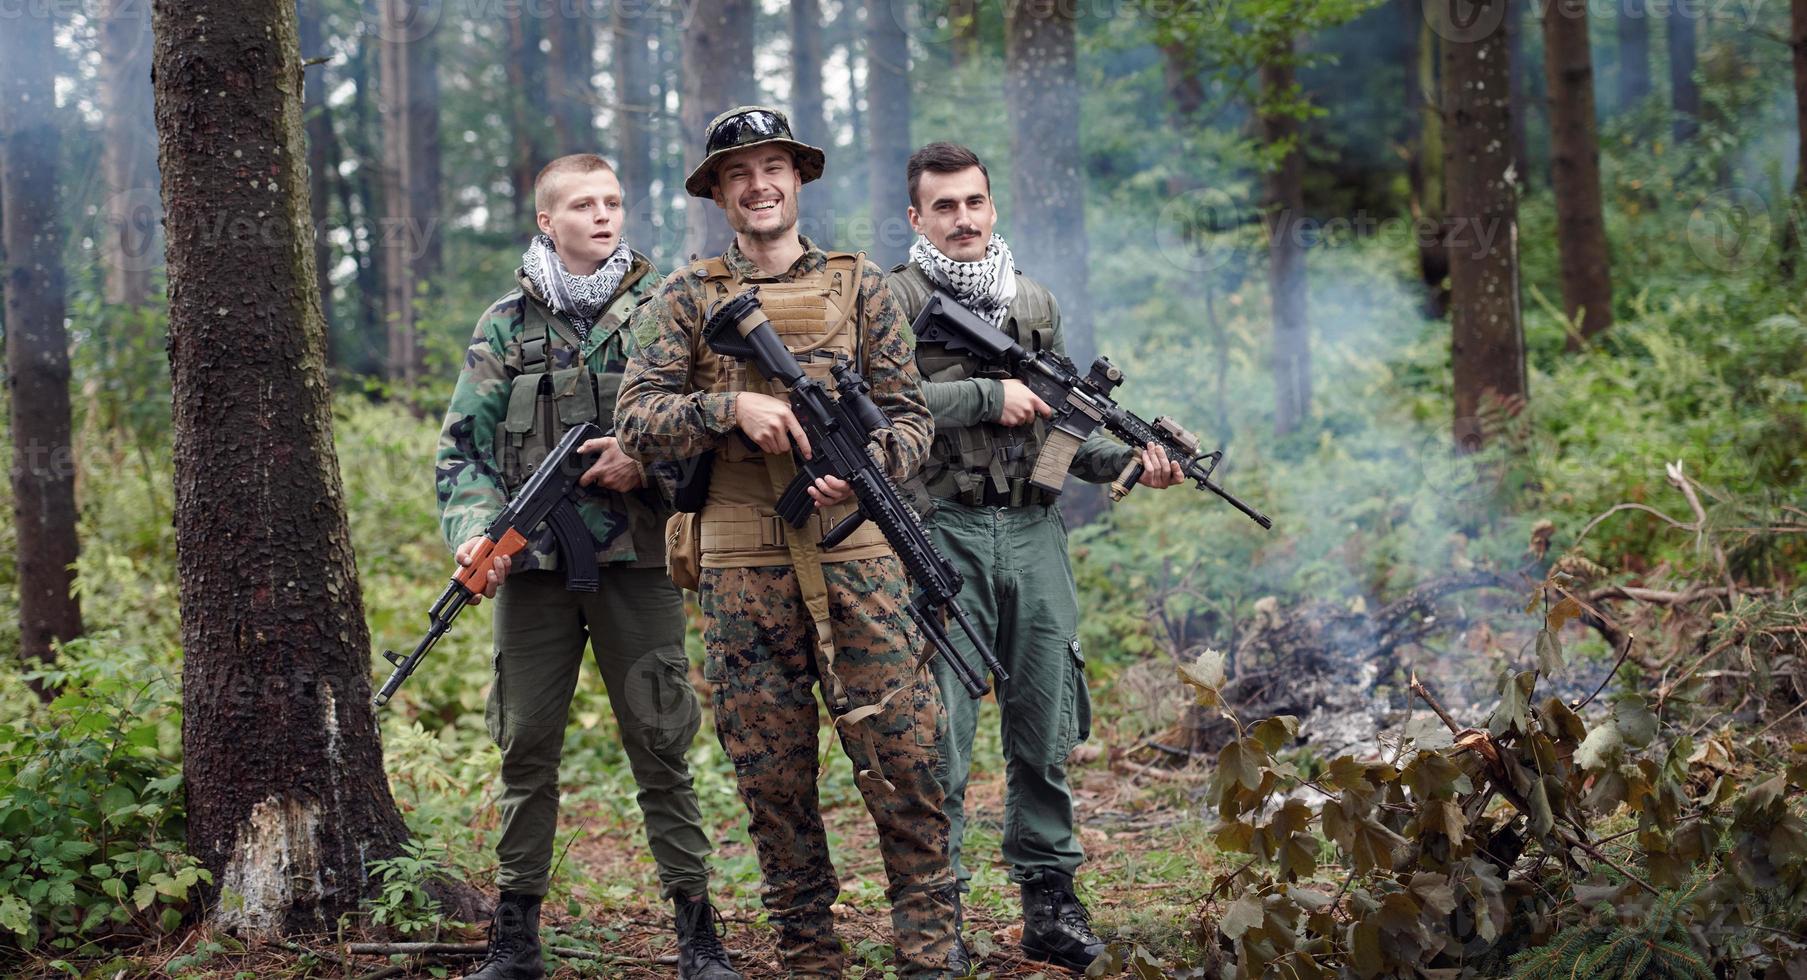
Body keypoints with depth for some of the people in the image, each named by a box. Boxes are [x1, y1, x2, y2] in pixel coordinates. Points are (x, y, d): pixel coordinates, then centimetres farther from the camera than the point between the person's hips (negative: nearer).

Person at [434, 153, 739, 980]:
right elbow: (464, 447, 6)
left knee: (659, 743, 0)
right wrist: (473, 533, -9)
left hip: (635, 556, -1)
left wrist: (647, 458, -12)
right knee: (526, 746, 5)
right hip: (532, 564, 1)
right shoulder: (506, 324, 9)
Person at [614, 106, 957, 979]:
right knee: (771, 776, 6)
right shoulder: (685, 298, 8)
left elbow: (911, 416, 7)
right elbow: (637, 420, 0)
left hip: (855, 555, 0)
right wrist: (733, 406, -15)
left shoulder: (857, 285, 9)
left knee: (905, 759, -6)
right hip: (742, 570, 1)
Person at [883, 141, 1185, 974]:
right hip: (941, 535, -5)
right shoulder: (895, 300, 1)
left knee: (1047, 730, 8)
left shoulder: (1035, 303, 17)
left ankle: (1050, 902, 17)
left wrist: (1129, 460, 2)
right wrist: (989, 396, -15)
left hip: (1031, 532, 5)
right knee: (940, 736, -4)